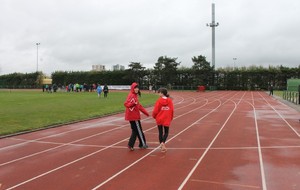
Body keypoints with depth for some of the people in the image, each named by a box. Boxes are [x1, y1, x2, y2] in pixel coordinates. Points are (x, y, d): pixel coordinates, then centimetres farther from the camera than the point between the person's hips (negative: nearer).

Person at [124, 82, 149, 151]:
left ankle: (131, 145, 13)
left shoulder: (135, 95, 14)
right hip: (133, 116, -9)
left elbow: (139, 106, 22)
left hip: (135, 116, 9)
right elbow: (126, 104, -25)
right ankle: (143, 144, 18)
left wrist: (145, 112, 25)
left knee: (135, 131, 12)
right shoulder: (131, 95, -14)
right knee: (139, 130, 4)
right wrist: (133, 103, -41)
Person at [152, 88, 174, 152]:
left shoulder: (159, 100, -13)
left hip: (159, 119, -1)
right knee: (166, 132, 14)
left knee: (160, 132, 13)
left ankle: (162, 146, 15)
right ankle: (163, 142, -10)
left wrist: (154, 116, 10)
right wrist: (171, 117, 13)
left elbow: (155, 110, -10)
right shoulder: (170, 100, -6)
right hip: (167, 119, 1)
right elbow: (172, 110, -2)